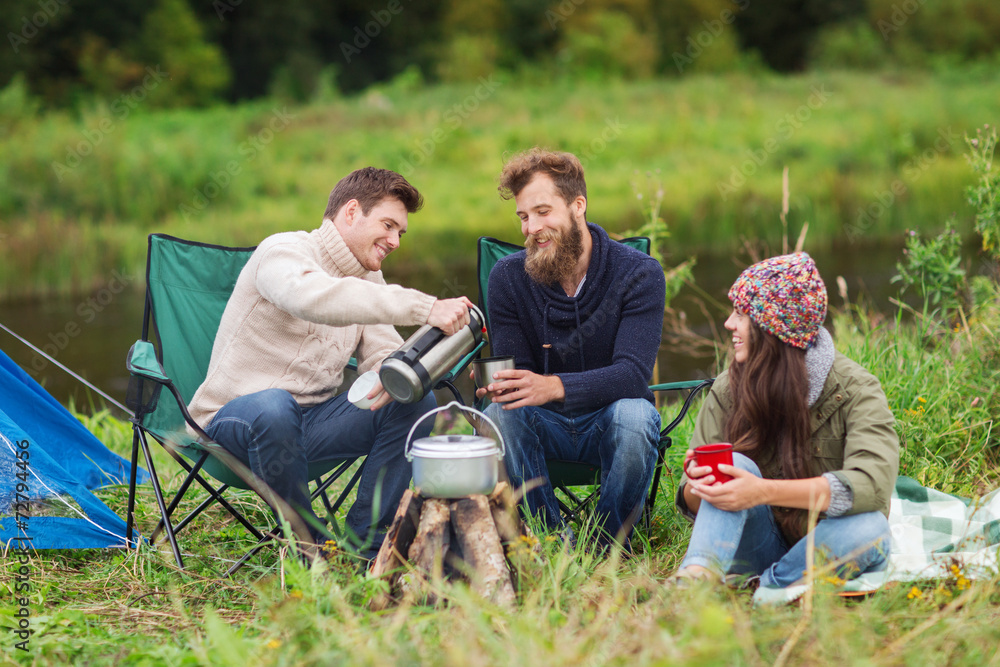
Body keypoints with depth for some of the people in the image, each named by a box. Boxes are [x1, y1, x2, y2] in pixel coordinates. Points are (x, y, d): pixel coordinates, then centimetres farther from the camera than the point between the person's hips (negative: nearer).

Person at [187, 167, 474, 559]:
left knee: (415, 403, -11)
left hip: (313, 417, 7)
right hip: (233, 418, -7)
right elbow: (312, 297, -38)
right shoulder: (283, 252, -15)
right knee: (274, 407, -40)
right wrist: (424, 308, -45)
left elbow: (382, 353, 3)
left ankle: (363, 541, -5)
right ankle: (307, 544, -19)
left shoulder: (367, 279, 13)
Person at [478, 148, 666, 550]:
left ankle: (609, 545, -14)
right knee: (498, 415, -30)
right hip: (546, 426, 2)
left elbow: (632, 374, -23)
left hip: (608, 421, -2)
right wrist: (499, 386, -33)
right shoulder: (508, 277, -5)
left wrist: (553, 387, -42)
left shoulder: (639, 273, -13)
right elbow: (514, 374, -5)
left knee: (634, 415, -36)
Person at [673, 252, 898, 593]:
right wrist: (697, 487, -27)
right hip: (762, 545, 2)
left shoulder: (855, 389, -12)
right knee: (736, 463, -26)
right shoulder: (728, 391, 0)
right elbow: (692, 502, 0)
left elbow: (873, 483, -29)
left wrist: (764, 492, -39)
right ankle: (696, 578, -49)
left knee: (869, 529, -34)